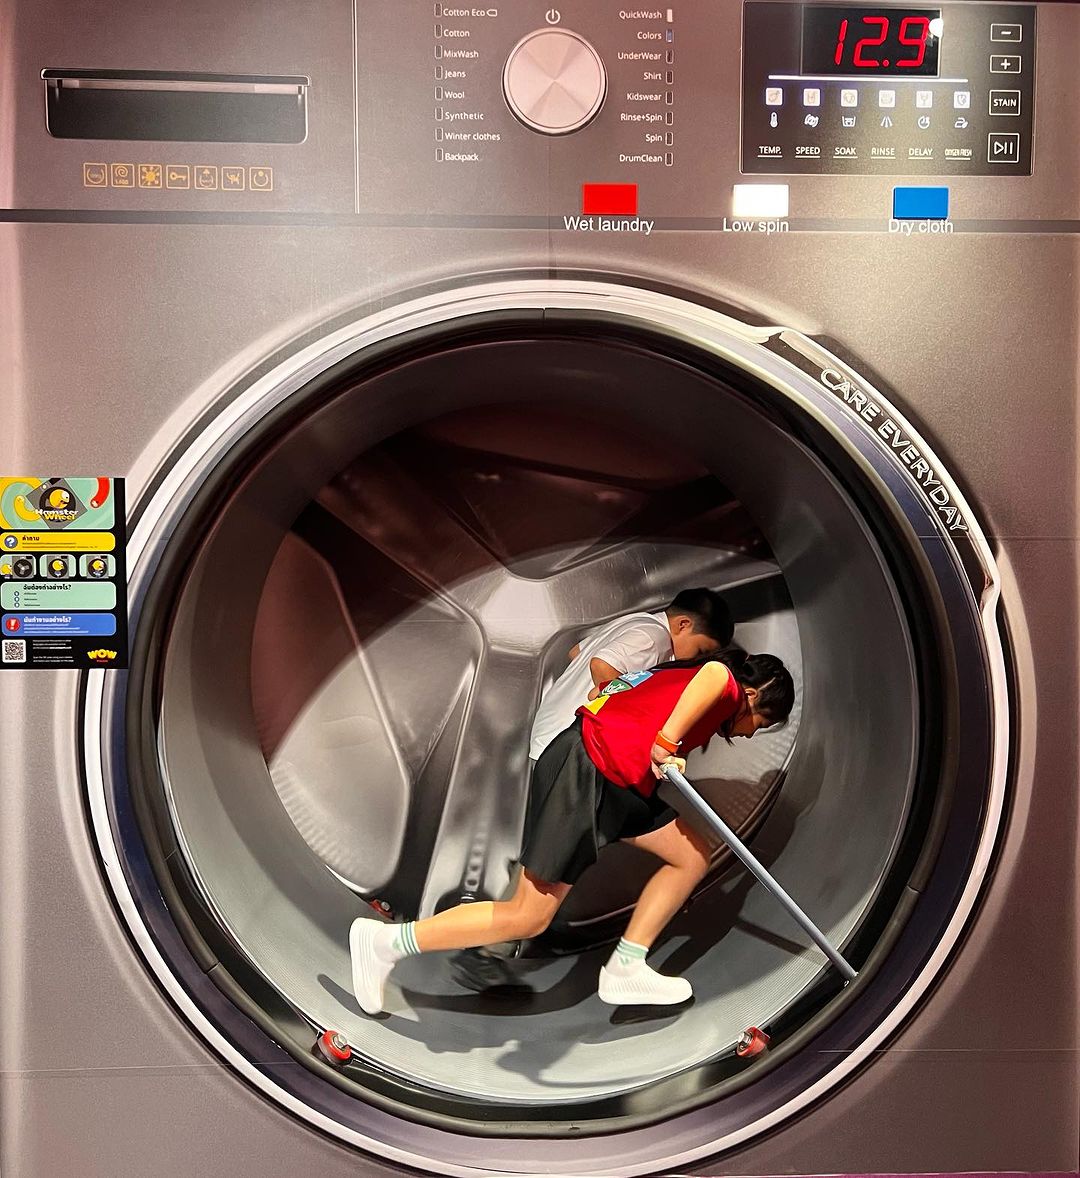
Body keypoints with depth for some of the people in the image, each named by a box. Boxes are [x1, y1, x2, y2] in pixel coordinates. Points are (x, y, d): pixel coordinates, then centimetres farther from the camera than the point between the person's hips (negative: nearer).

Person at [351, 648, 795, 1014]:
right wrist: (667, 743, -30)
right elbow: (715, 672, -31)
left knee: (693, 857, 11)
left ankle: (625, 969, 16)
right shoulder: (728, 690, -4)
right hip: (583, 775, -10)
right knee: (526, 919, -3)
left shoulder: (681, 677, 21)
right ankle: (385, 941, 7)